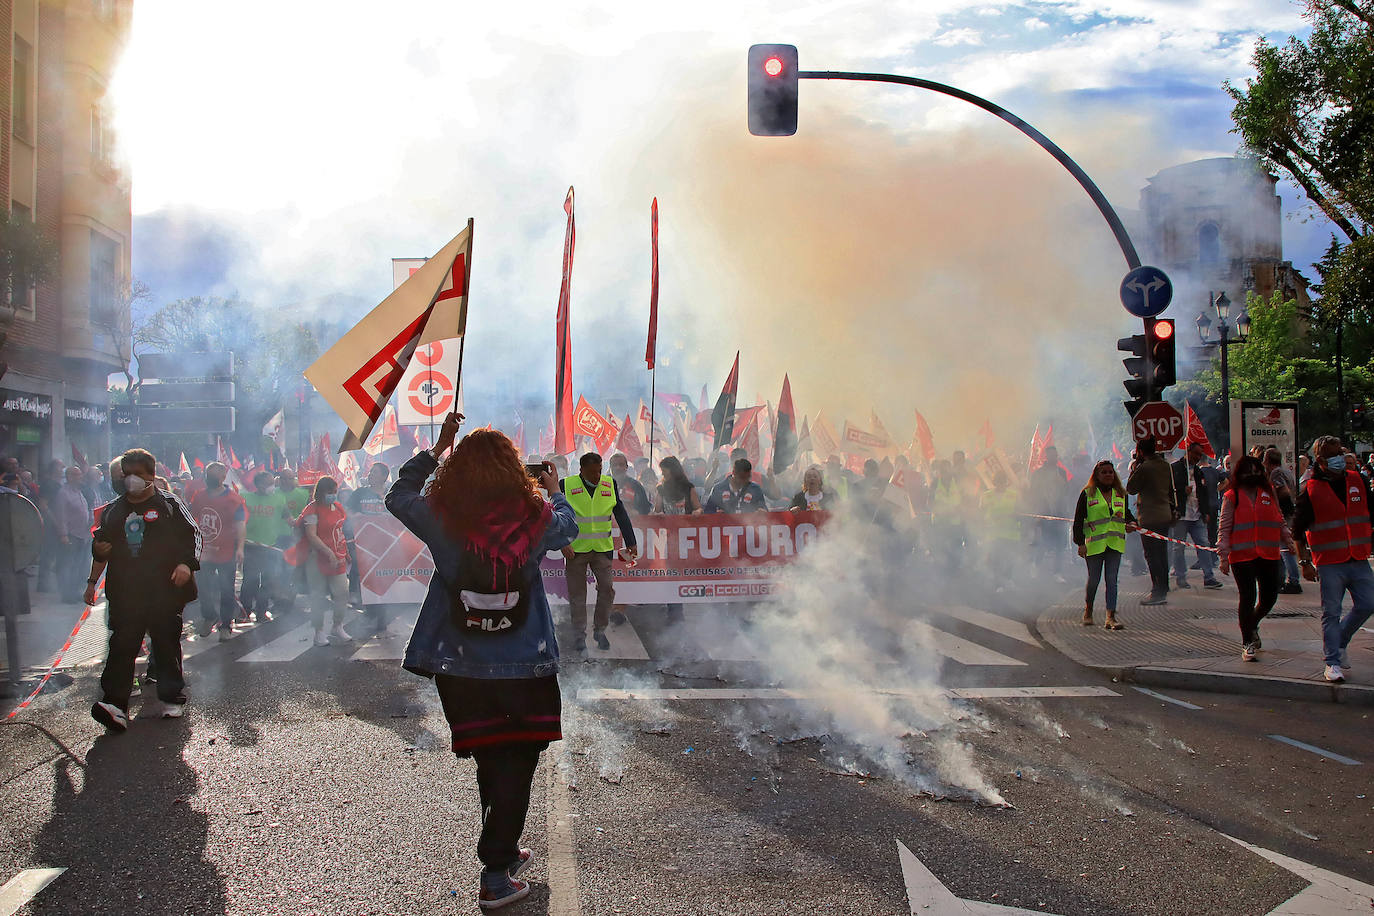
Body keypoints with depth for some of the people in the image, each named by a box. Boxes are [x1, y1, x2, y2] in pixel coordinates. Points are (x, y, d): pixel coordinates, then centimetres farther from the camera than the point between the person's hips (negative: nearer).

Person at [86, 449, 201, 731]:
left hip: (165, 590, -3)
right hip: (125, 591, 3)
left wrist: (186, 564, -15)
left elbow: (193, 535, 0)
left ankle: (172, 698, 14)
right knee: (122, 645, -7)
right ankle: (115, 703, -13)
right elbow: (100, 548, 25)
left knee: (166, 643, 3)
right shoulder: (113, 511, 17)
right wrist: (92, 581, 18)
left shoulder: (170, 504, 3)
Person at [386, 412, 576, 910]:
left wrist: (438, 447, 15)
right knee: (516, 765, 9)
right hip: (526, 669, -1)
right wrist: (555, 491, 31)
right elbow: (568, 526, 13)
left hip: (462, 671, 2)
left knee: (489, 763, 18)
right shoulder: (535, 519, -12)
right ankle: (496, 874, 9)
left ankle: (503, 851, 35)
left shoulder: (442, 520, -12)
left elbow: (397, 496, 9)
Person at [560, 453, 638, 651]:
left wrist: (630, 542, 6)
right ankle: (580, 634, 17)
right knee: (577, 593, 4)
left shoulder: (609, 484, 3)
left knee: (607, 588, -2)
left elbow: (621, 515, 8)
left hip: (602, 548, 2)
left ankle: (600, 630, 14)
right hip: (575, 549, -2)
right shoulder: (566, 485, -6)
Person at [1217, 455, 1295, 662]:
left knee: (1269, 597, 6)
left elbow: (1280, 521, 21)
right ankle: (1247, 642, 10)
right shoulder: (1231, 497, 1)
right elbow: (1224, 527, -1)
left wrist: (1289, 541, 13)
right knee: (1248, 598, -5)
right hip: (1242, 555, -4)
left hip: (1268, 555, 4)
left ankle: (1252, 625, 36)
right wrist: (1223, 555, -6)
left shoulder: (1269, 493, 13)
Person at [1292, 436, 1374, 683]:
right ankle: (1333, 662, 9)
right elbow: (1298, 530, -3)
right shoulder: (1310, 490, -5)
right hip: (1329, 563, -4)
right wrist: (1305, 562, -6)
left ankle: (1339, 642, 28)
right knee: (1331, 612, 0)